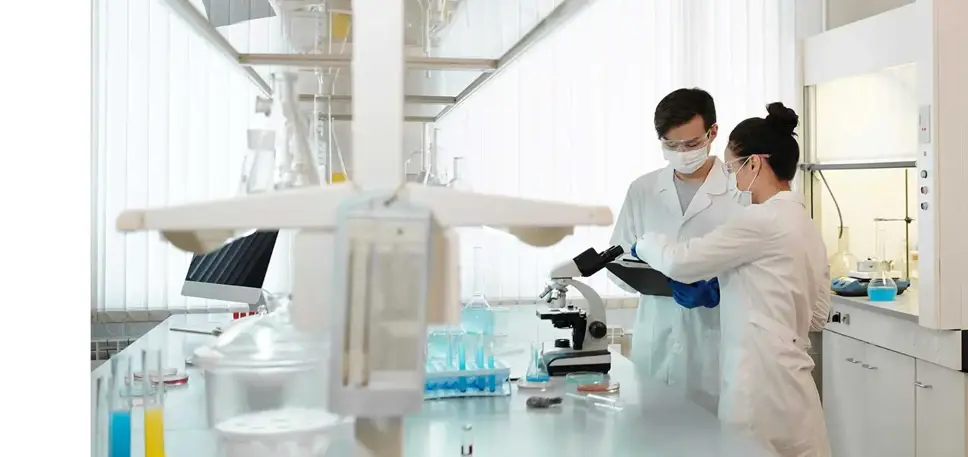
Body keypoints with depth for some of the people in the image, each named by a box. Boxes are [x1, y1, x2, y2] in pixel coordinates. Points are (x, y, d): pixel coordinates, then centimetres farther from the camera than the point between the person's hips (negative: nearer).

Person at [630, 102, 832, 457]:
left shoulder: (762, 220, -17)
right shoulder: (804, 223, 11)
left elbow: (681, 261, -16)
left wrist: (645, 242, 6)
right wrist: (721, 292, 14)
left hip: (762, 384, -9)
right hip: (785, 379, 9)